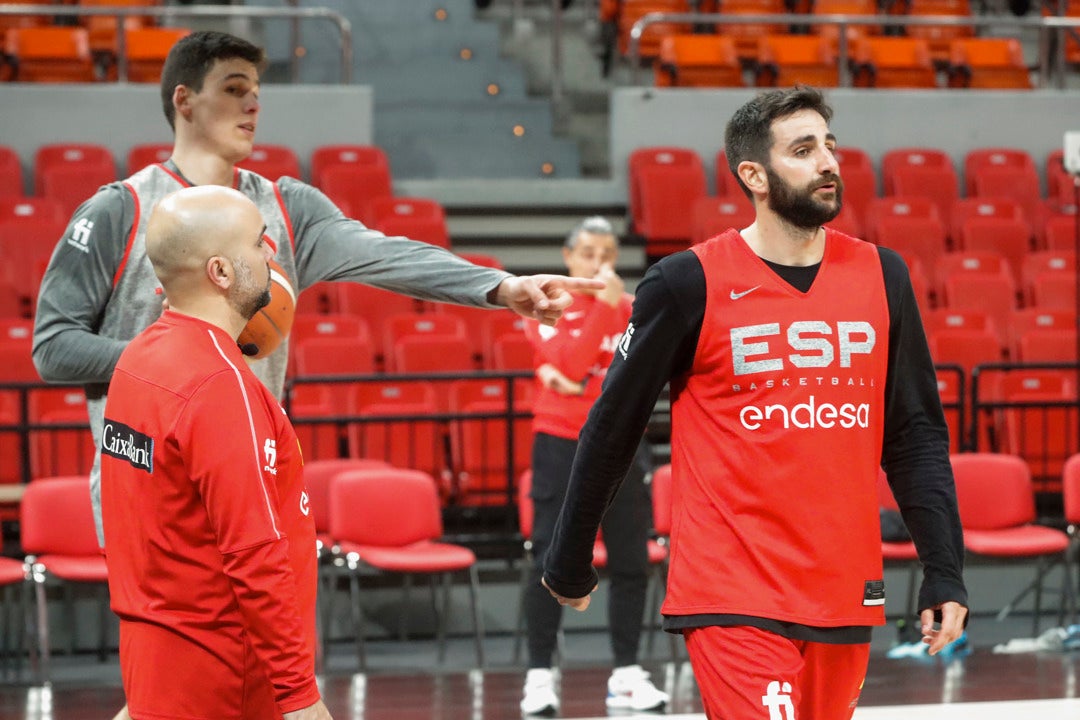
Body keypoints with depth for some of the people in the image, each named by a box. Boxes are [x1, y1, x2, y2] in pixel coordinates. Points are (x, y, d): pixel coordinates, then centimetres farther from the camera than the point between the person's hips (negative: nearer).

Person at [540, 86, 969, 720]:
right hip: (734, 597, -4)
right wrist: (570, 562, 10)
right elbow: (613, 429, 3)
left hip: (846, 594, 5)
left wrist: (944, 569, 3)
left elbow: (916, 435, 10)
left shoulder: (880, 275, 7)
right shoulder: (688, 283, -5)